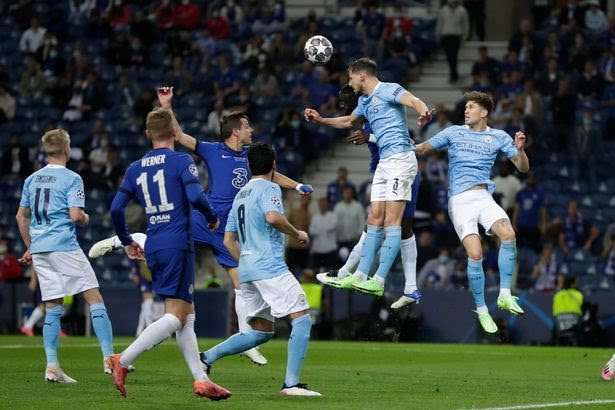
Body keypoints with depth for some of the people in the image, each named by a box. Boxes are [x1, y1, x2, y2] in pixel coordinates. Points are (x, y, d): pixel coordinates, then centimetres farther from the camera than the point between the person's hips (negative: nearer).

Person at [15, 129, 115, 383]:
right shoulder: (71, 179, -6)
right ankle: (109, 358, -8)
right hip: (64, 246, -6)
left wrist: (30, 248, 28)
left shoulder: (32, 180, 14)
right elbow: (76, 215, -15)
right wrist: (86, 219, 8)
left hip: (39, 248, 6)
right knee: (95, 299, -2)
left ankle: (52, 366, 0)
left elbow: (21, 216, 19)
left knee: (53, 308, 8)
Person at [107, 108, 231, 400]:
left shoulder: (135, 168, 12)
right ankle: (123, 360, -19)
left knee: (187, 314, 12)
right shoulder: (182, 161, -4)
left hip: (153, 247, 7)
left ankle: (200, 379, 8)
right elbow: (195, 196, -17)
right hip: (177, 245, -7)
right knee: (176, 316, -7)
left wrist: (127, 242, 22)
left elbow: (116, 208, 9)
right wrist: (212, 219, 2)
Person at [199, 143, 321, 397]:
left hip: (246, 270, 9)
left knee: (261, 331, 14)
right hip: (271, 266, -9)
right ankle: (291, 383, -17)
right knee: (302, 319, -8)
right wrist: (297, 234, -9)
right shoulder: (269, 188, -3)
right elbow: (273, 217, -23)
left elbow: (228, 240, 22)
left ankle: (207, 357, 6)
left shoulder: (240, 195, 21)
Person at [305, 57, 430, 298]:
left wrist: (423, 112, -46)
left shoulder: (388, 90, -6)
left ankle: (379, 281, -19)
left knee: (391, 221, -12)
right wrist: (320, 120, 35)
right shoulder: (364, 101, 21)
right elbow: (348, 121, 41)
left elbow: (414, 101, -24)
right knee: (375, 220, 7)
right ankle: (360, 276, 8)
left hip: (400, 158, -9)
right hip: (384, 163, 9)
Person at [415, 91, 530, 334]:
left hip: (483, 196, 1)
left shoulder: (498, 137, 14)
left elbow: (523, 167, 11)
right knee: (475, 254, -18)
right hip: (459, 201, -1)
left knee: (508, 234, -28)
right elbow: (422, 149, 16)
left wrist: (519, 149, -8)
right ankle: (481, 310, -4)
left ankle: (505, 295, -18)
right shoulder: (454, 132, 13)